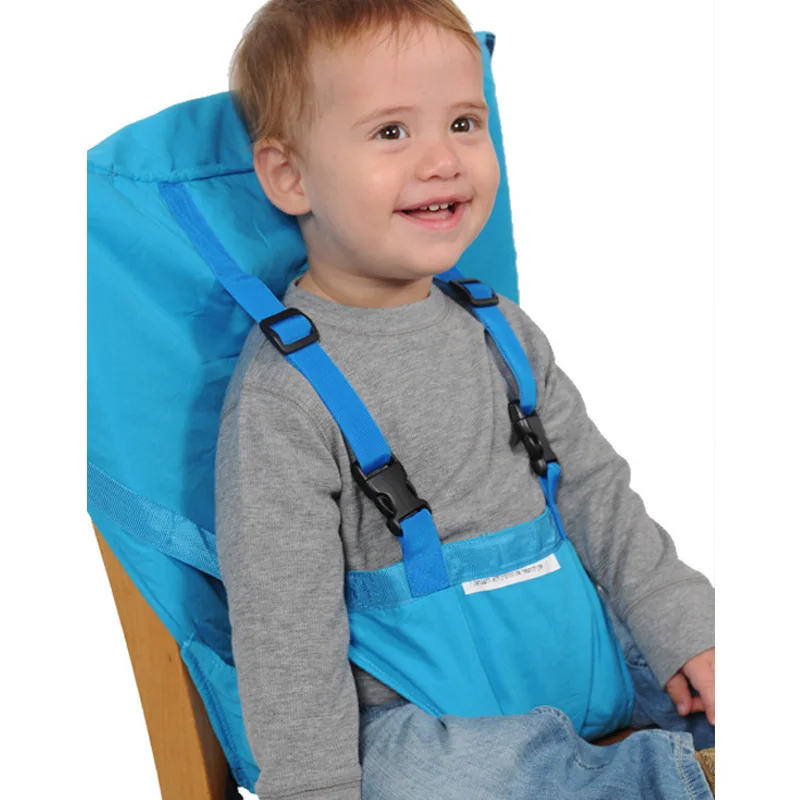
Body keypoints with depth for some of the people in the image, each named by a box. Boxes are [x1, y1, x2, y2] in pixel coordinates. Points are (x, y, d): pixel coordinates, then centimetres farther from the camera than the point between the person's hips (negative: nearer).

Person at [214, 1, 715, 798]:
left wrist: (683, 634, 4)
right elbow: (286, 631, -16)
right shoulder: (282, 395, -16)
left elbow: (594, 491, 11)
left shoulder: (500, 329, 5)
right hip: (410, 714, -5)